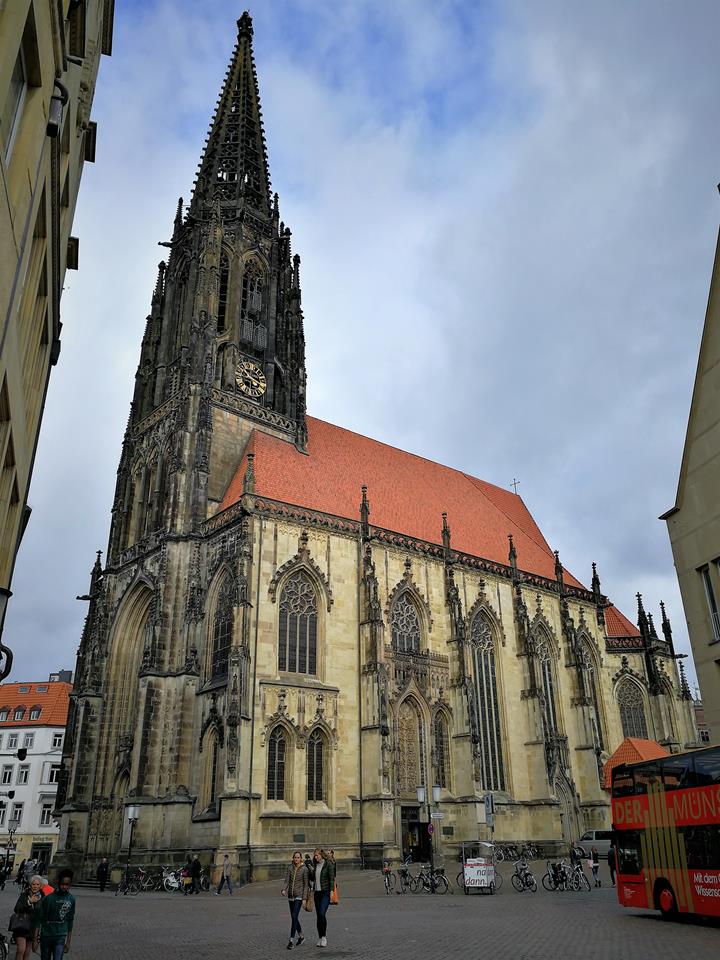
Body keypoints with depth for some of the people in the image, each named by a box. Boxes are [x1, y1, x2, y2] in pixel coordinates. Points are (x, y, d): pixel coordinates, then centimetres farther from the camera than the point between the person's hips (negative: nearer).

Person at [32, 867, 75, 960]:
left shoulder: (71, 899, -1)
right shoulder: (49, 898, -12)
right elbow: (38, 919, -7)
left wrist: (68, 941, 11)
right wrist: (35, 939, -8)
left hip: (60, 937, 1)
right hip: (46, 936, -1)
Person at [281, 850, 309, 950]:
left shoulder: (304, 869, -9)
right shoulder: (290, 868, 3)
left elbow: (306, 885, -8)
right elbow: (287, 881, -5)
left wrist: (304, 898, -12)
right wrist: (284, 890, -24)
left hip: (299, 895, -5)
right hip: (291, 895, 5)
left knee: (294, 916, -15)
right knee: (294, 917, 14)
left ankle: (291, 940, -11)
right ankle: (301, 936, 32)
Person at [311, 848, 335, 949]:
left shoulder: (328, 864, -8)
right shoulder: (315, 865, 10)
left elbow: (332, 878, -11)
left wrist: (331, 891, -17)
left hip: (326, 892, -6)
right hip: (317, 892, 6)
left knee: (322, 914, -15)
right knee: (318, 915, 7)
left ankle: (324, 937, -1)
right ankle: (320, 938, 17)